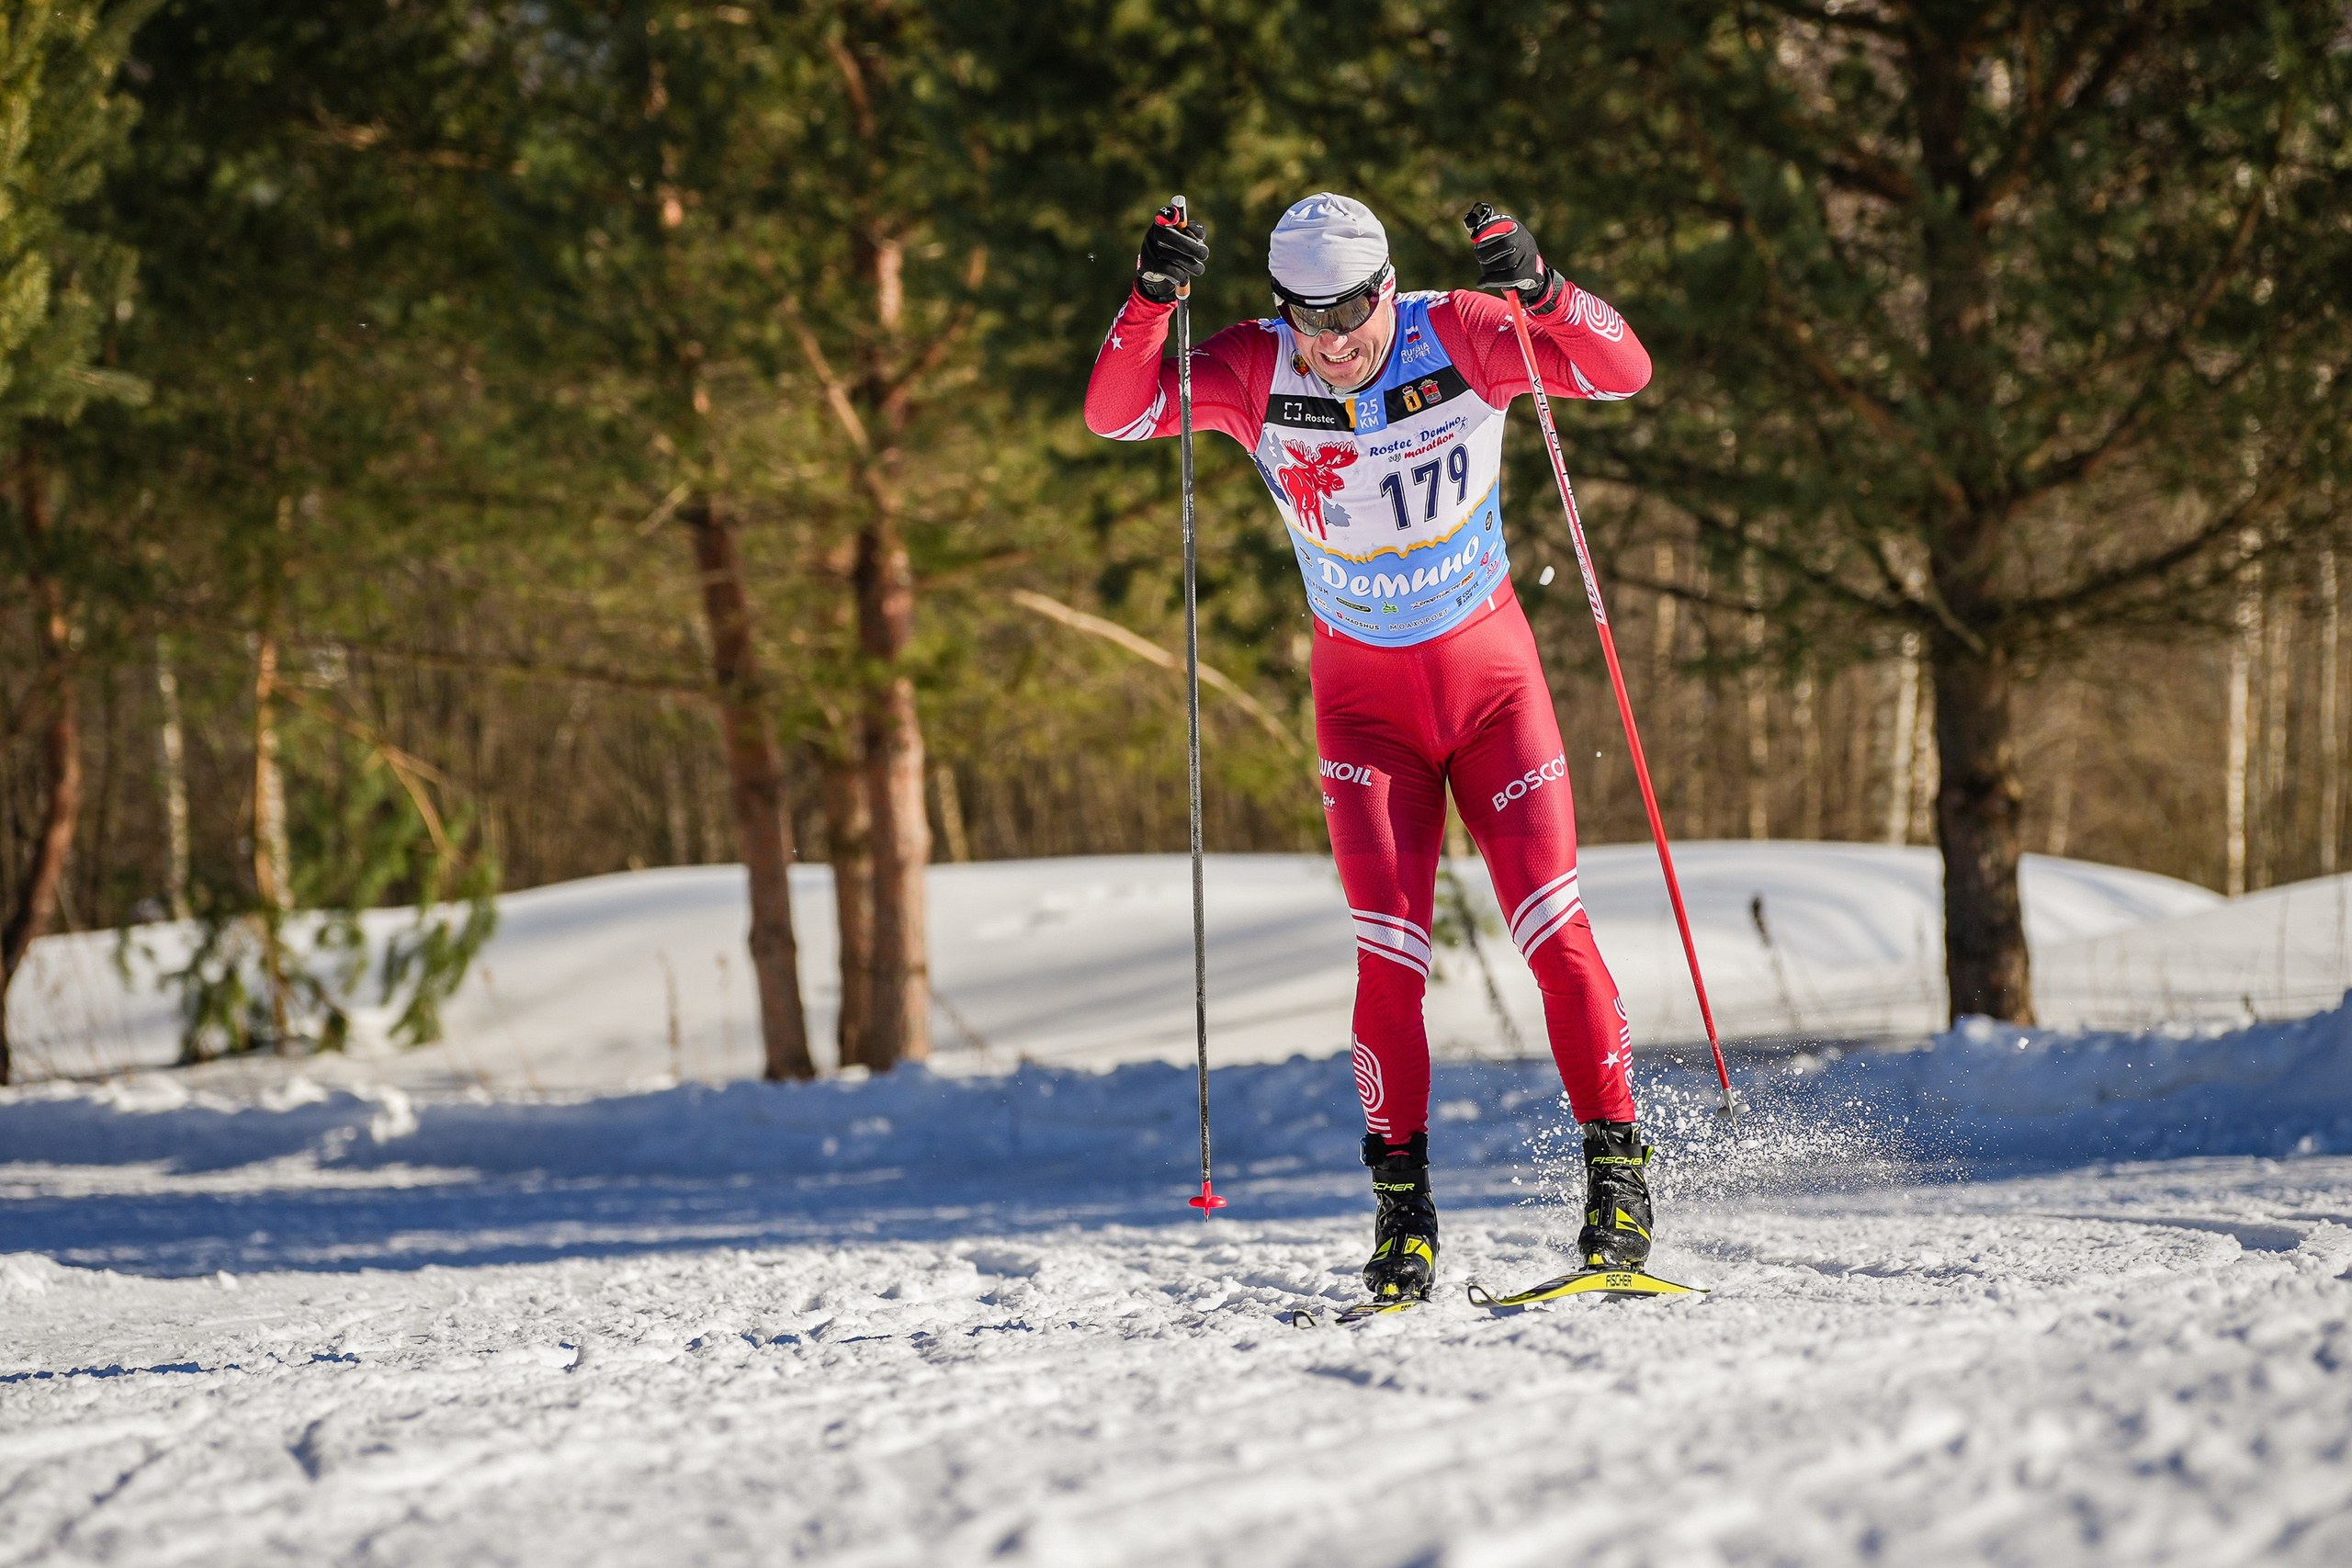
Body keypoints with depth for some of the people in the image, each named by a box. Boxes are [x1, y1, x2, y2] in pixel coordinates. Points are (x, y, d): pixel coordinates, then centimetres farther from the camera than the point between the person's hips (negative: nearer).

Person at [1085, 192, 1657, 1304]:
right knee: (1388, 949, -9)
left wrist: (1536, 292, -38)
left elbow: (1622, 372, -21)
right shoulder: (1257, 373, -12)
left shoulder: (1457, 338, -15)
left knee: (1552, 926, -9)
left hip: (1490, 674, -1)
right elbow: (1116, 415, -20)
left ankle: (1617, 1173, -2)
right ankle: (1403, 1203, -1)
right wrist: (1148, 303, -36)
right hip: (1364, 695, 1)